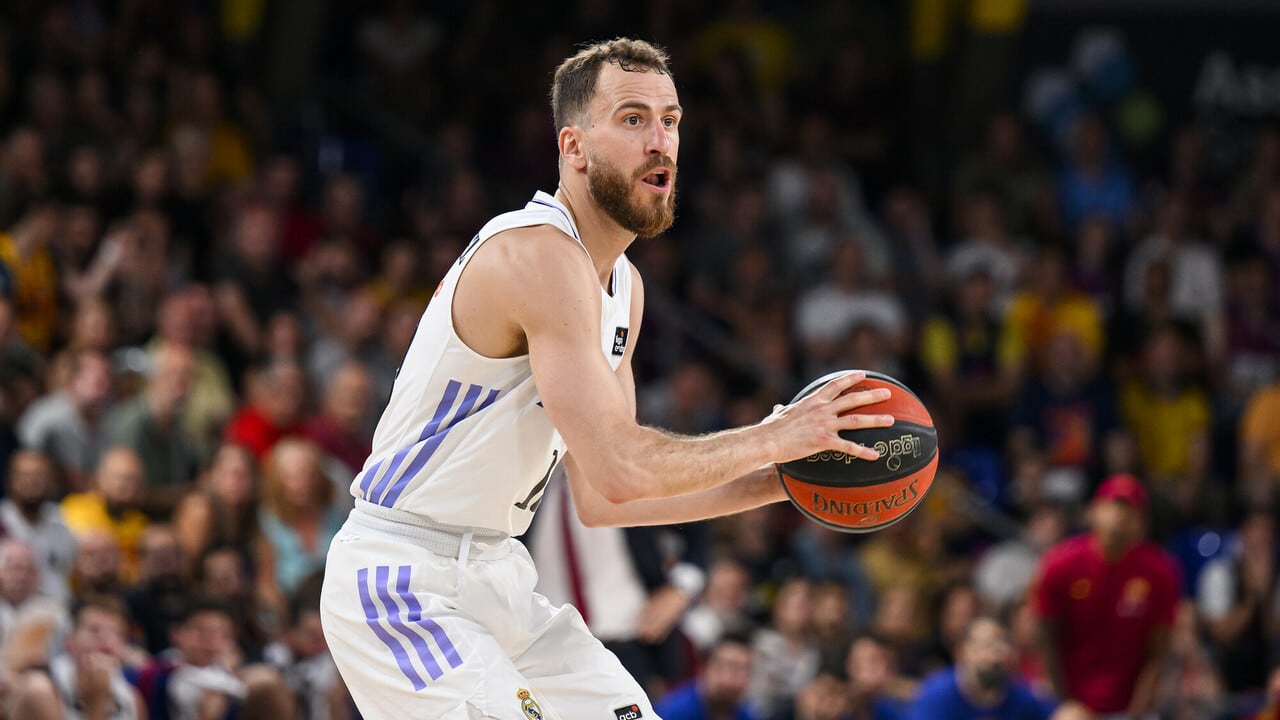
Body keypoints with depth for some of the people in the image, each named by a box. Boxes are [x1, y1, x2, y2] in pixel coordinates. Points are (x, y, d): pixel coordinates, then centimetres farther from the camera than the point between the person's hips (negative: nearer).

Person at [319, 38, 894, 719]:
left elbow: (599, 498, 12)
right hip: (403, 580, -10)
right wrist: (772, 439, -18)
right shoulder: (540, 254, -22)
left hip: (493, 575, 10)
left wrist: (774, 483, 5)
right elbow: (617, 471, -29)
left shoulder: (624, 287, 10)